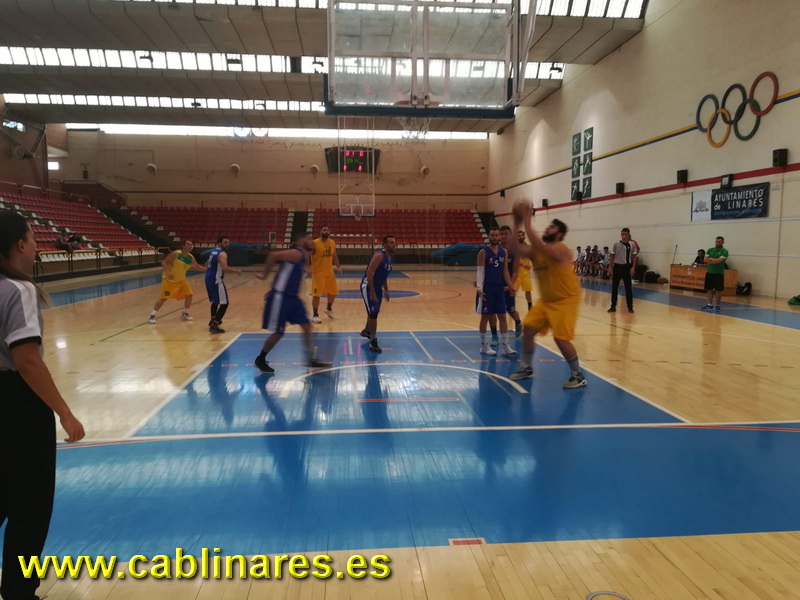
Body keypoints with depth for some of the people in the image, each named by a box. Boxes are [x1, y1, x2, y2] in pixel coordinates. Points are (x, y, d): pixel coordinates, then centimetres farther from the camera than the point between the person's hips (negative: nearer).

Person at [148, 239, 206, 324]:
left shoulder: (191, 258, -3)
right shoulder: (175, 254, -21)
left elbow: (197, 267, 13)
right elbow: (164, 262, -20)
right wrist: (168, 272, -33)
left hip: (181, 280, 6)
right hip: (168, 279, -6)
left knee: (189, 295, -1)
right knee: (164, 298, -10)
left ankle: (185, 314, 16)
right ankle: (152, 316, -1)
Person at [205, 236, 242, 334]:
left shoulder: (213, 252, 16)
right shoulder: (222, 254, -15)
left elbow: (207, 265, 28)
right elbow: (225, 268, -29)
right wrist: (236, 271, -16)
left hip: (208, 278, 10)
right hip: (216, 280, -10)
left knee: (215, 300, 30)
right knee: (224, 303, -8)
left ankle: (213, 320, 44)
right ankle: (214, 325, -14)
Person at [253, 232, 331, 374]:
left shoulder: (303, 256, 14)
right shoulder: (296, 253, -16)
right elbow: (274, 256, -26)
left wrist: (274, 289, 19)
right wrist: (265, 275, -16)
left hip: (292, 297, 9)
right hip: (281, 297, -9)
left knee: (307, 326, 8)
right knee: (278, 333, 0)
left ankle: (311, 360, 17)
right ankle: (260, 360, 19)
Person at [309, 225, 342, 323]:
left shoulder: (332, 243, 3)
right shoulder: (314, 243, -15)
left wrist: (338, 266, 12)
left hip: (329, 272, 6)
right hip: (318, 273, -6)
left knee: (333, 292, 14)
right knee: (316, 294, -4)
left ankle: (329, 309, 38)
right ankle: (315, 315, 6)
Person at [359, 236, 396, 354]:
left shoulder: (392, 257, 5)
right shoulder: (379, 255, -23)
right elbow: (369, 273, -27)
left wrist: (386, 290, 19)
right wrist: (372, 292, -28)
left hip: (378, 287, 9)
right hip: (368, 286, -9)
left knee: (374, 312, 22)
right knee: (373, 313, -12)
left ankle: (366, 331, 47)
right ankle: (373, 342, -4)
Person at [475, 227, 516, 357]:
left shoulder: (504, 251, 8)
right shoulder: (483, 252, -8)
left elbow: (505, 271, 12)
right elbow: (480, 271, -11)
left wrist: (511, 286, 4)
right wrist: (480, 288, -21)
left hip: (500, 288, 5)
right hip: (487, 288, -5)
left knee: (502, 317, 6)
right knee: (485, 317, 2)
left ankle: (505, 346, 12)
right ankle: (484, 346, 14)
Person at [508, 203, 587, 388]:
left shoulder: (560, 249, -21)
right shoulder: (536, 250, 3)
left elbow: (539, 246, -39)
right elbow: (516, 249, -11)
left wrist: (527, 222, -36)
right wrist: (517, 224, -18)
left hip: (565, 300, -8)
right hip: (546, 299, 8)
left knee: (561, 338, -13)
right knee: (528, 329, 4)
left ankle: (578, 376, 6)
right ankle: (527, 369, 21)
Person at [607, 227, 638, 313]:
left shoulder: (632, 244, 0)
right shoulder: (616, 244, 1)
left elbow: (634, 257, 3)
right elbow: (612, 256, 7)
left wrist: (633, 267, -7)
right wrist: (610, 267, 1)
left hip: (627, 267, -1)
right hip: (617, 266, 1)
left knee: (628, 287, 2)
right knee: (614, 287, 4)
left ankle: (630, 307, 10)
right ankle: (613, 306, 11)